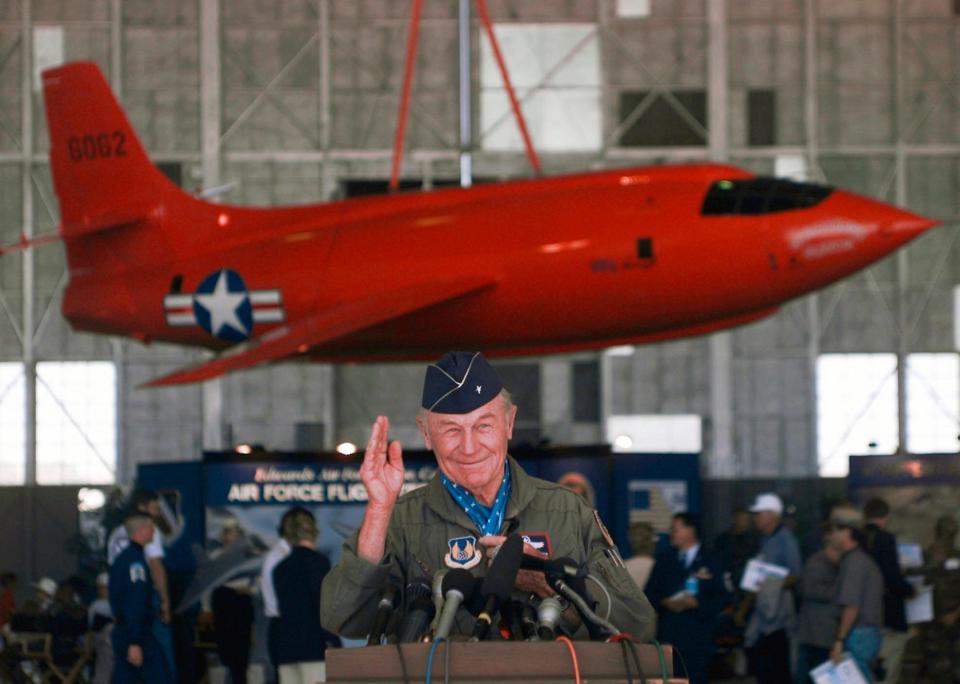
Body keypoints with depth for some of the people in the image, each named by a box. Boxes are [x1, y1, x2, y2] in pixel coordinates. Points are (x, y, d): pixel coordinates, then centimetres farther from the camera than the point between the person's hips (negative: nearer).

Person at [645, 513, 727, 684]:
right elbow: (650, 594, 10)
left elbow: (720, 598, -1)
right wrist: (665, 603, -10)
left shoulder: (711, 561, 6)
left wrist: (695, 604, -16)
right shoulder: (664, 560, 17)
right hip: (668, 636, 3)